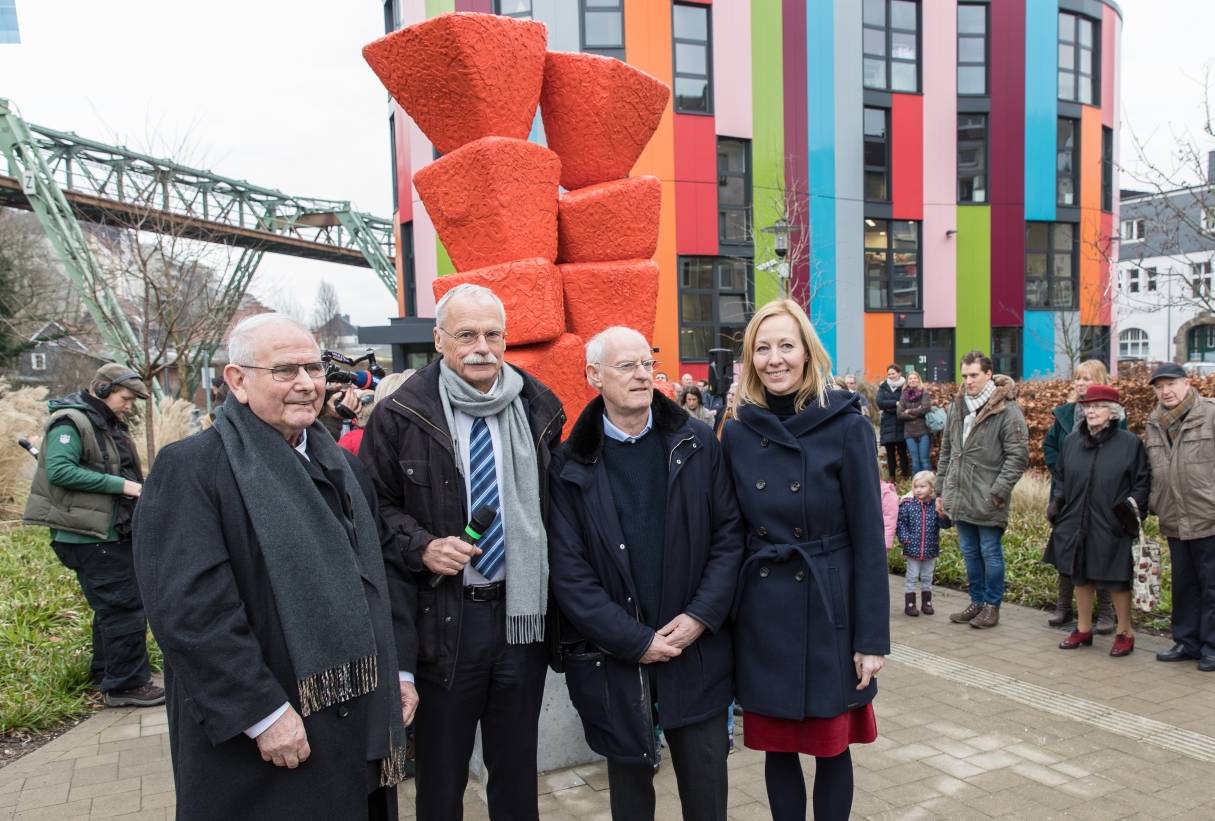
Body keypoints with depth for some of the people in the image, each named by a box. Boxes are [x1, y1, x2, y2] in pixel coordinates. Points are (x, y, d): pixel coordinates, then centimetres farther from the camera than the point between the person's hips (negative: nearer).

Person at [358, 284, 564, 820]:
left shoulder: (538, 408, 3)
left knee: (517, 767, 19)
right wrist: (421, 546, -17)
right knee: (441, 775, 13)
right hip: (442, 616, -2)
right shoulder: (401, 415, -7)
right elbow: (376, 505, 1)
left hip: (523, 611, 3)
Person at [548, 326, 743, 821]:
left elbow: (730, 534, -1)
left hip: (697, 651, 1)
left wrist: (700, 617, -11)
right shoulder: (571, 465, -4)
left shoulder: (696, 443, 1)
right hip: (613, 659, 0)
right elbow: (568, 571, -7)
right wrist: (635, 642, -12)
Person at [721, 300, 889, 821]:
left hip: (827, 610, -3)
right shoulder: (738, 434, 1)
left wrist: (872, 637, -9)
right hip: (761, 613, 3)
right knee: (776, 746, 13)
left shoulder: (846, 426, -9)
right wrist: (723, 617, 5)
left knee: (831, 747, 11)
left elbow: (868, 539, -8)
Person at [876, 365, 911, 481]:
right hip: (888, 424, 2)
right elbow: (880, 403, -5)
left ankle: (905, 476, 7)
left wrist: (889, 407, -12)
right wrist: (896, 403, -14)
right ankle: (891, 477, 11)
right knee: (890, 452, 5)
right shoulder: (883, 387, 9)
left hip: (901, 423, -2)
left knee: (902, 451, -1)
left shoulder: (905, 387, 1)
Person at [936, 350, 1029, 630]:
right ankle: (977, 601, 30)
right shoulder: (957, 407, 9)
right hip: (959, 497, 6)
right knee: (969, 553, 16)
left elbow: (1018, 456, -13)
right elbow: (946, 451, 16)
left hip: (987, 501, -6)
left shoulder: (1007, 410, -11)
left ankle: (992, 606, 21)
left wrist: (997, 493, -17)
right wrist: (942, 489, 13)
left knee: (990, 553, 6)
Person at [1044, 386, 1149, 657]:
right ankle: (1083, 629, 27)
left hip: (1112, 528, -4)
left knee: (1117, 580, 4)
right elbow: (1060, 477, 16)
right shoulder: (1072, 441, 8)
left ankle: (1125, 633, 22)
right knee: (1080, 577, 13)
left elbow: (1142, 482, -1)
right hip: (1075, 524, 4)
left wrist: (1134, 508, -13)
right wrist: (1056, 502, 4)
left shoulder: (1130, 443, -4)